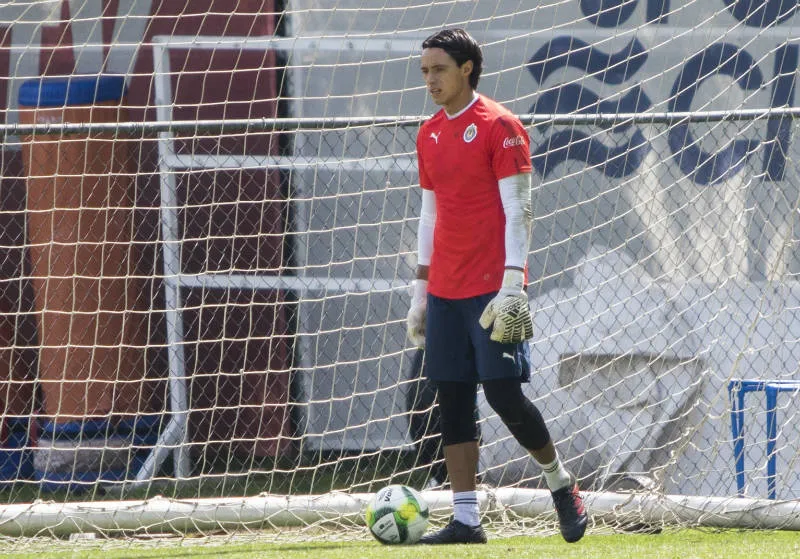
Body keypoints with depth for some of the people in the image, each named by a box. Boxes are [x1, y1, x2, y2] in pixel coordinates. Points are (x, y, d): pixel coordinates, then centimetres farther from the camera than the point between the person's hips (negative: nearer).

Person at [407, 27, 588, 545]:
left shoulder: (499, 126, -6)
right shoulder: (429, 135, 14)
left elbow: (518, 210, -10)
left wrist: (512, 284, -18)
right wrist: (421, 292, 17)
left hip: (492, 290, -7)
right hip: (445, 291, 7)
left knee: (504, 392, -10)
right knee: (453, 403, 3)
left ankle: (561, 483, 12)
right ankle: (466, 519, 4)